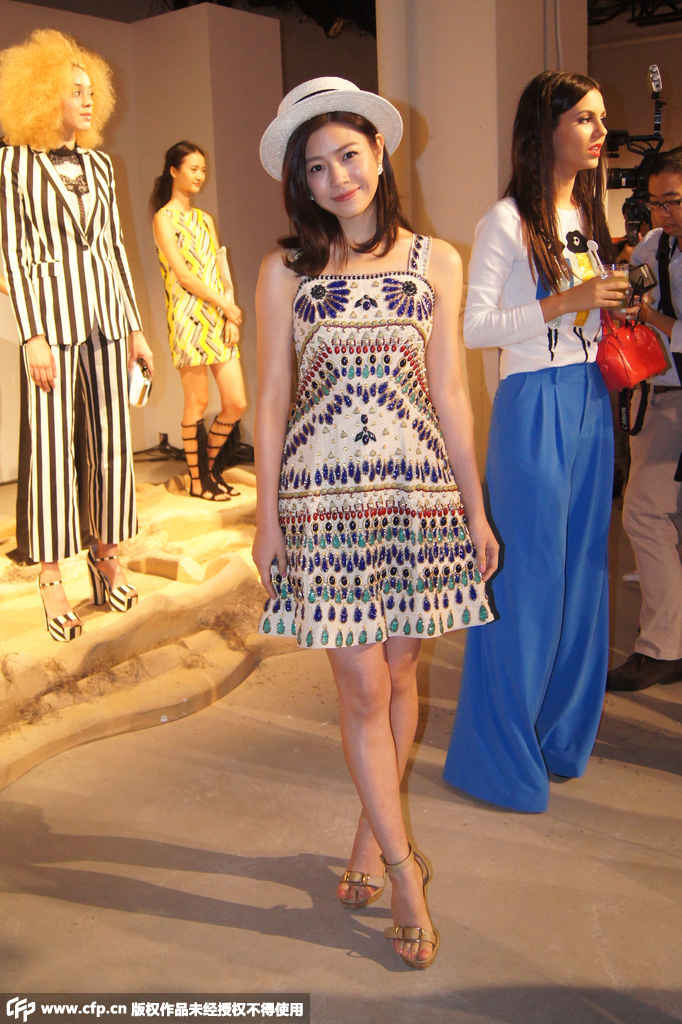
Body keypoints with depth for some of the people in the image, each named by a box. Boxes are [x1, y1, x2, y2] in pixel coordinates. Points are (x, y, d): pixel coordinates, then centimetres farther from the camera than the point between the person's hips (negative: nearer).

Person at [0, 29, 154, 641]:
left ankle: (108, 555, 18)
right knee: (51, 442, -4)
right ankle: (51, 575, 4)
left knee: (113, 436, 5)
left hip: (105, 311, 5)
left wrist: (136, 326, 12)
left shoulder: (100, 164, 14)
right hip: (53, 311, -4)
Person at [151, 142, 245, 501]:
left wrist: (231, 318, 1)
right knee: (198, 402, -2)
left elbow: (221, 272, 14)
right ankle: (198, 479, 11)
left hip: (220, 319, 6)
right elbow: (182, 274, -10)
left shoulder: (205, 218, 19)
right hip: (189, 317, -6)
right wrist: (226, 304, -10)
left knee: (237, 402, 2)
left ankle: (210, 465, 21)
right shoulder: (164, 218, -1)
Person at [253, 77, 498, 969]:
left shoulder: (436, 262, 7)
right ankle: (403, 869, 15)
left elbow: (448, 393, 7)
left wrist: (475, 508, 7)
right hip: (324, 494, -1)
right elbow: (271, 400, 4)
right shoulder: (286, 271, 3)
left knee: (399, 674, 10)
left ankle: (372, 837, 31)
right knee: (362, 687, -1)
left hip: (420, 491, 2)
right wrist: (267, 515, 3)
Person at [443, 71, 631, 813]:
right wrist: (567, 303, -19)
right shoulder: (507, 221, -8)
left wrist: (617, 307, 4)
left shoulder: (589, 216, 14)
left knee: (581, 571, 12)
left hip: (591, 403, 8)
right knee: (526, 579, -3)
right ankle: (503, 754, 12)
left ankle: (564, 734, 28)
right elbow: (474, 326, -15)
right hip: (533, 406, -7)